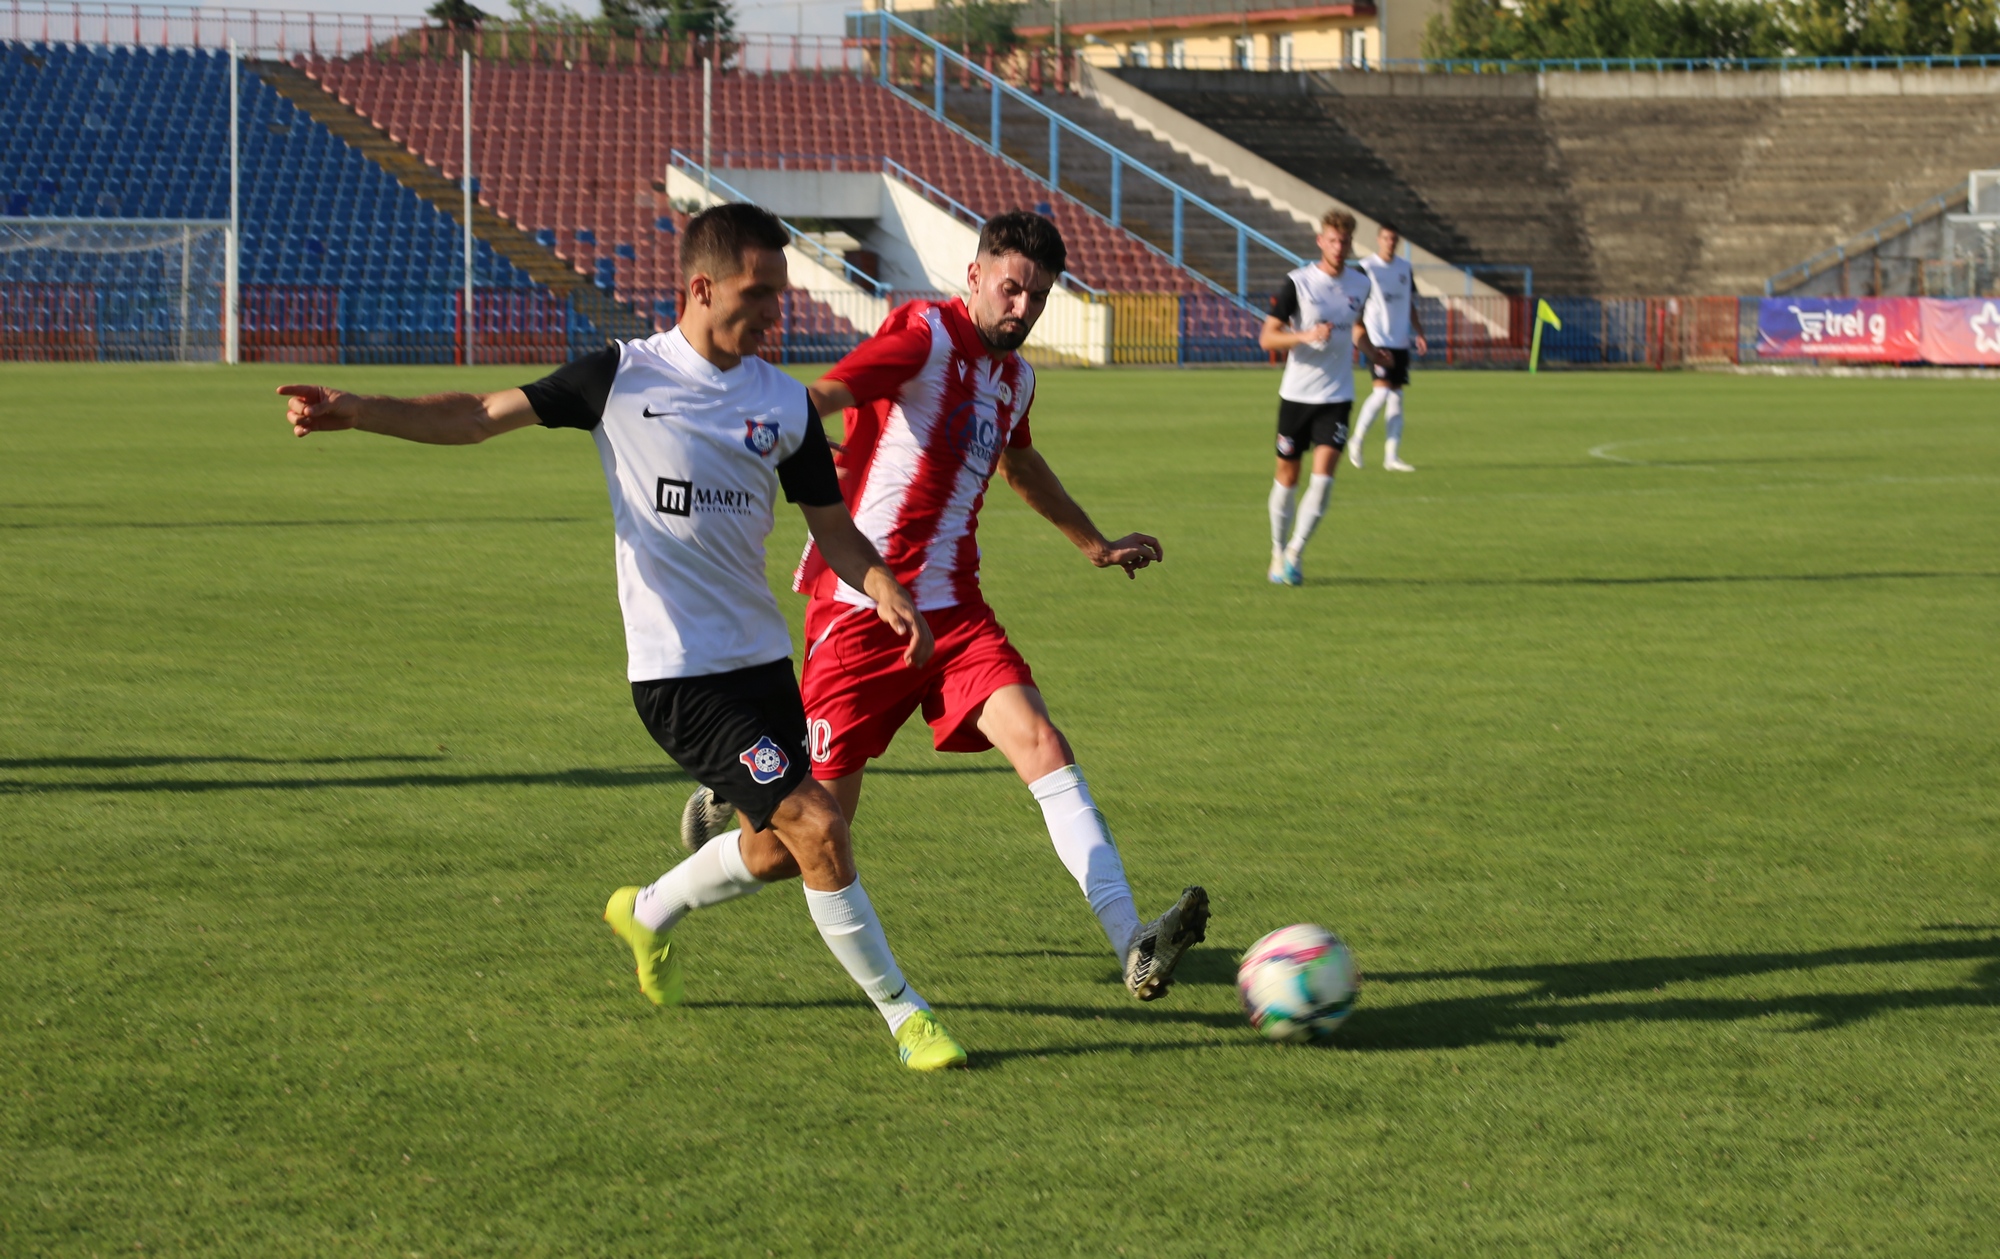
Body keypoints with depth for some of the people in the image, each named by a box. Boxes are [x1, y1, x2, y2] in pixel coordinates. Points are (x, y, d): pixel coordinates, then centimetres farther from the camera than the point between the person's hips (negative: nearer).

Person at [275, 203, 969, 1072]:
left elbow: (833, 527, 10)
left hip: (763, 657, 6)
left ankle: (649, 913, 43)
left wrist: (885, 591, -11)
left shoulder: (787, 404, 5)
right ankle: (903, 1014, -1)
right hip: (677, 670, -6)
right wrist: (353, 411, -12)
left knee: (779, 851, 14)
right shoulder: (622, 377, -6)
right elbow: (479, 417, -2)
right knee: (817, 826, -14)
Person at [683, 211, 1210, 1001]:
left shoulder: (1014, 377, 14)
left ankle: (1133, 947, -28)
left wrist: (1094, 544, 47)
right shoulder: (927, 335, -10)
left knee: (1041, 743, -17)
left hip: (950, 608, 6)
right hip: (860, 604, -6)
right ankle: (727, 810, 40)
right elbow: (825, 395, -28)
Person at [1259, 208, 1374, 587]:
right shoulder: (1298, 282, -9)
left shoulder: (1360, 284, 5)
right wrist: (1307, 335, -26)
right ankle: (1278, 553, 24)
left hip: (1337, 397, 2)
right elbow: (1267, 338, -12)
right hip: (1297, 394, -2)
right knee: (1287, 477, 7)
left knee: (1323, 476, -13)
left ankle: (1295, 553, -3)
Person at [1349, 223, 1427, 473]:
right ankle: (1356, 440, 2)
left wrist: (1419, 334, 12)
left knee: (1396, 398, 3)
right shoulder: (1366, 268, -4)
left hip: (1400, 342, 6)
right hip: (1377, 340, -6)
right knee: (1382, 391, -17)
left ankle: (1392, 456, 4)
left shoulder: (1405, 268, 12)